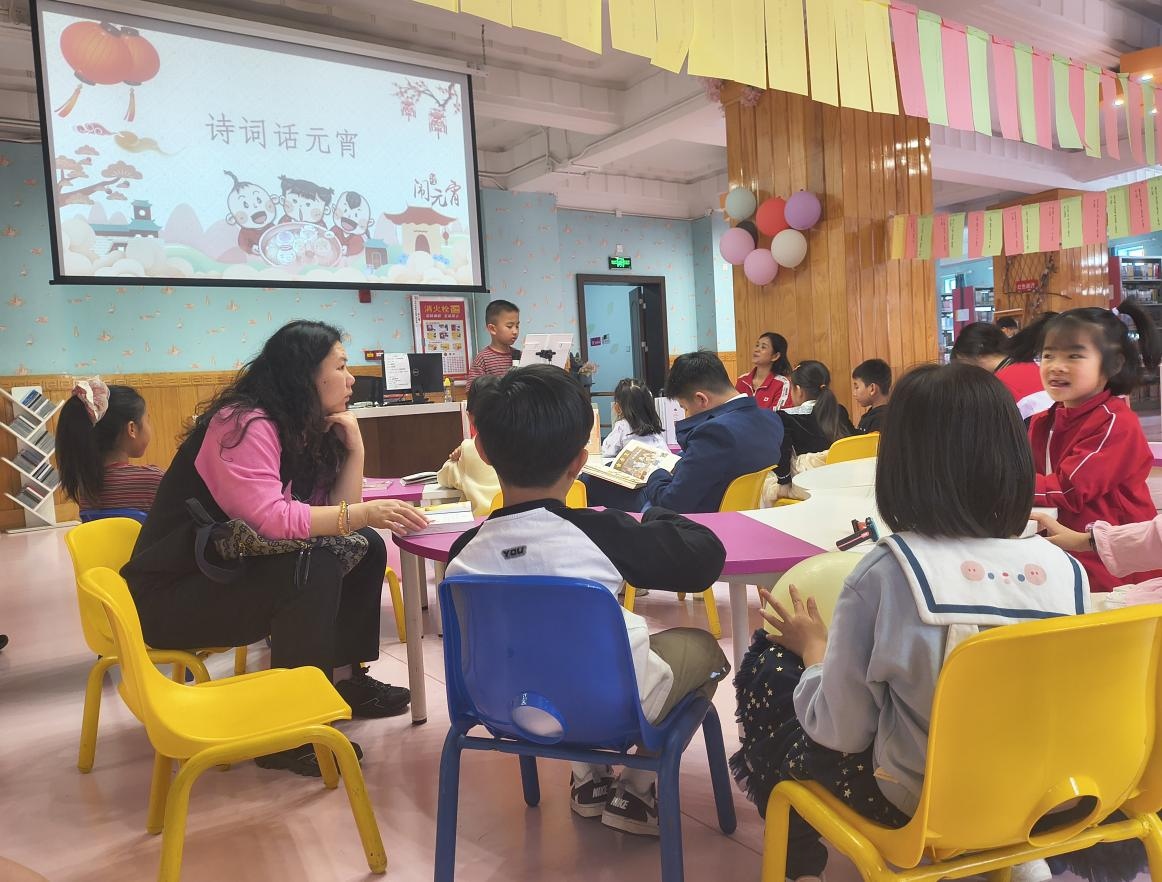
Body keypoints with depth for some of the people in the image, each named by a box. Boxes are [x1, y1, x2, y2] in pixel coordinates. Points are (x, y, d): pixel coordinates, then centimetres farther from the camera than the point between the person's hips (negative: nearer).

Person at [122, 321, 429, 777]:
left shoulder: (306, 429, 6)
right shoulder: (244, 424, -21)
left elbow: (332, 514, -1)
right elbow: (269, 518, -35)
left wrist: (354, 449, -9)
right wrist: (361, 514, -39)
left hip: (233, 571, 9)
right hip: (172, 595, -9)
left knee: (364, 548, -1)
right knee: (313, 566, -31)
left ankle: (345, 677, 8)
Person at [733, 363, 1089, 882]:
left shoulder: (885, 573, -28)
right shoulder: (1065, 569, -14)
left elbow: (840, 731, -18)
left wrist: (813, 647, -1)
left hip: (916, 802, -5)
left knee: (763, 667, 14)